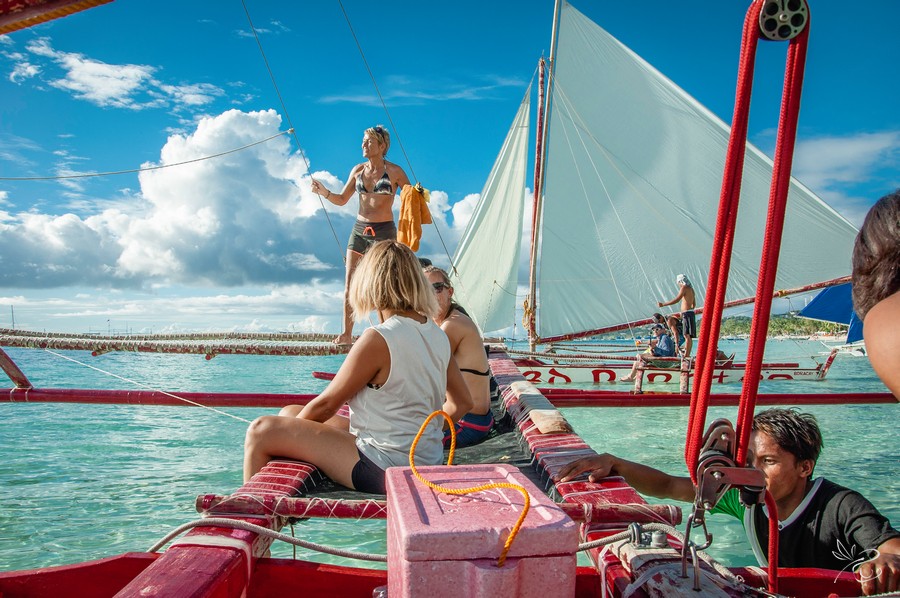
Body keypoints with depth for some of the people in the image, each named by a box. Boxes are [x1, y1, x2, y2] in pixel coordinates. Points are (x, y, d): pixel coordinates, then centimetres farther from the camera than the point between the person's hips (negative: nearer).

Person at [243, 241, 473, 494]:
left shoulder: (378, 339, -20)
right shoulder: (439, 335, 2)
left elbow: (327, 404, -9)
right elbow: (462, 402, 11)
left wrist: (290, 430, 8)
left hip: (383, 469, -9)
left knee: (261, 431, -3)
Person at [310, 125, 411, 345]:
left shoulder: (394, 171, -2)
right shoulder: (358, 170, 10)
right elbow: (342, 199, 15)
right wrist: (324, 192, -3)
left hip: (384, 231, -4)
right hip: (360, 230, 4)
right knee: (350, 284, 1)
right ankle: (346, 334, 7)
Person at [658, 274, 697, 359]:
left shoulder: (684, 288, -7)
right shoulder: (691, 289, 20)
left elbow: (676, 300, -18)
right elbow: (694, 304, 28)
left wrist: (663, 304, -16)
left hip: (687, 313, -10)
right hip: (690, 313, 10)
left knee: (687, 335, -15)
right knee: (688, 336, 10)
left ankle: (686, 355, -20)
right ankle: (688, 355, 11)